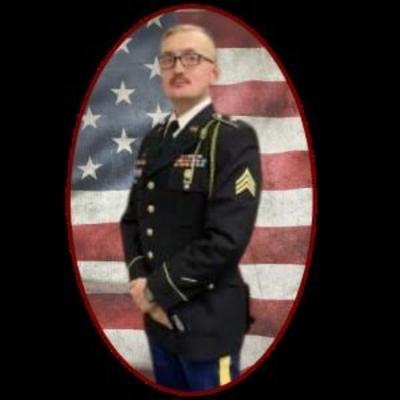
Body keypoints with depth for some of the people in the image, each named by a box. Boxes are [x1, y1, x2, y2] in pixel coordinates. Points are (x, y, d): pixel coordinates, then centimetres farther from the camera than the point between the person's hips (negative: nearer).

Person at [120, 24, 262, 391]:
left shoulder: (234, 139, -13)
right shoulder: (154, 140, 10)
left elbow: (227, 239, -22)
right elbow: (132, 218, 11)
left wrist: (158, 289, -15)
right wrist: (140, 281, -7)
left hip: (207, 321, -6)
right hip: (158, 316, 7)